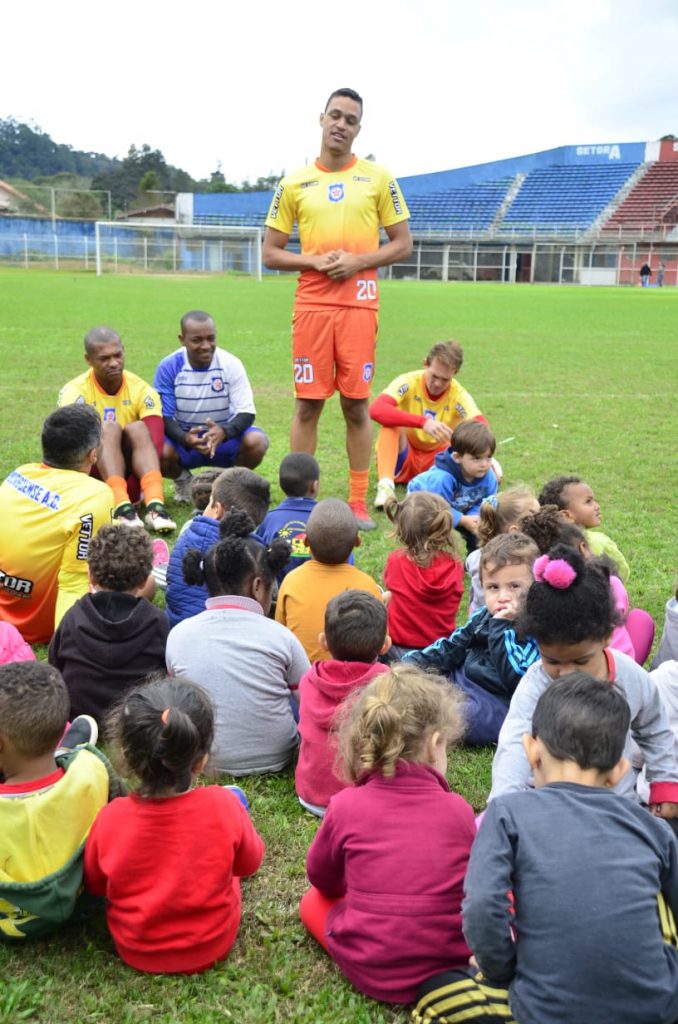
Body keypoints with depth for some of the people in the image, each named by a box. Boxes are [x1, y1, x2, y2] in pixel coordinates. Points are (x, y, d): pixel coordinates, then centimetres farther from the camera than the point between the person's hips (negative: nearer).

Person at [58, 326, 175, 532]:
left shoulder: (141, 390, -5)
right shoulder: (75, 392, -12)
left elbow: (155, 444, -16)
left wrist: (131, 488, -29)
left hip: (128, 470, 2)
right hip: (90, 474, -2)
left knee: (138, 429, -26)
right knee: (108, 428, -28)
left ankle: (155, 506, -44)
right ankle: (121, 507, -47)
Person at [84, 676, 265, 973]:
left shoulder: (110, 819, -27)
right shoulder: (224, 805, -28)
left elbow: (94, 885, -7)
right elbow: (250, 862, -8)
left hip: (136, 952, 1)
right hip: (213, 946, 0)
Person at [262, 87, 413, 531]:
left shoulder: (378, 178, 6)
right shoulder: (295, 183, 8)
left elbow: (403, 244, 5)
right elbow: (271, 253, 9)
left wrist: (358, 262, -10)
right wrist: (314, 261, -9)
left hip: (359, 305, -1)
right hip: (311, 304, 1)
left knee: (357, 404, 2)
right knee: (308, 404, 2)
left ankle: (359, 503, 11)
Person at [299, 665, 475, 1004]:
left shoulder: (345, 806, -11)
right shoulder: (458, 810, -9)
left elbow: (322, 877, 7)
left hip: (370, 972, 0)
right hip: (453, 961, 0)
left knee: (313, 900, 23)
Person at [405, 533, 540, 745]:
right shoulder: (485, 616, 6)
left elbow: (515, 678, -27)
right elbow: (453, 645, 16)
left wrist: (501, 627, -25)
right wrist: (415, 662, 4)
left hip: (496, 702, -8)